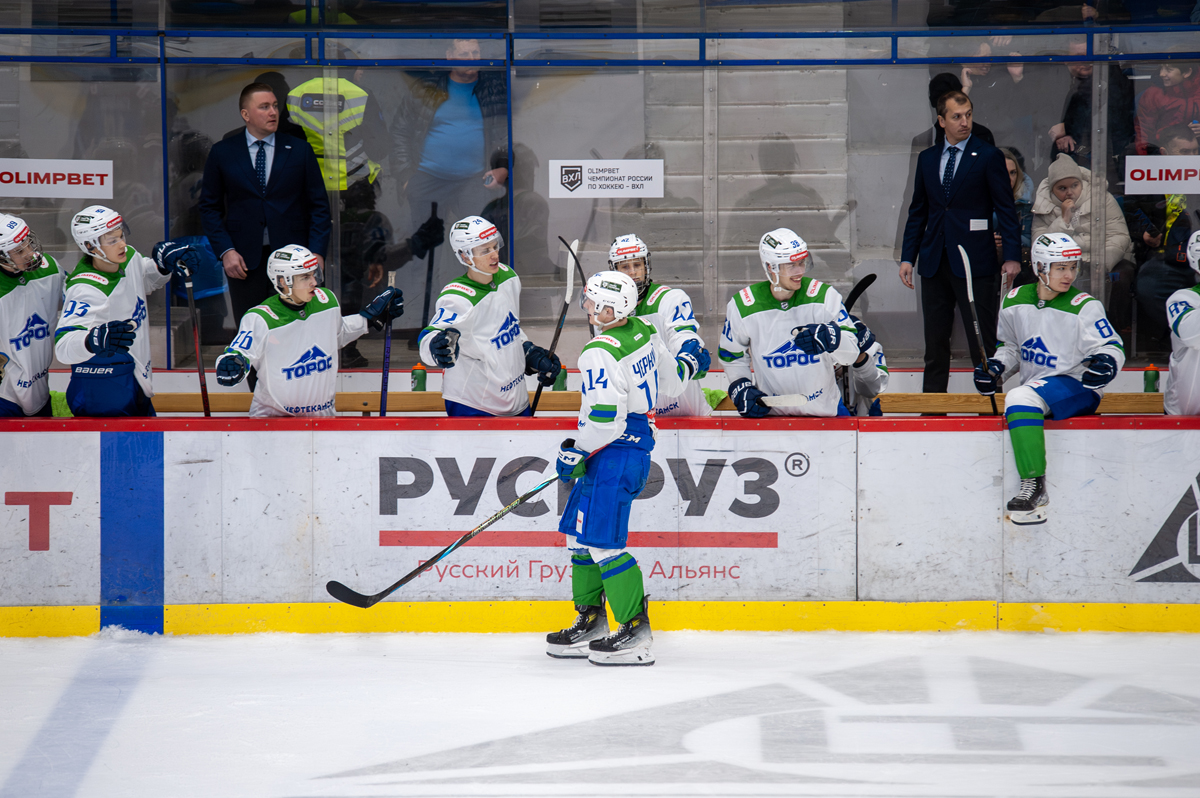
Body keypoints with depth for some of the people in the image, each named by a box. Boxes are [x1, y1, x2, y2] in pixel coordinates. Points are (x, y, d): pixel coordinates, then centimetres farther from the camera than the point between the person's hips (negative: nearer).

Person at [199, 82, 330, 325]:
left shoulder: (300, 150, 7)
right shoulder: (222, 153, 7)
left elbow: (319, 205, 8)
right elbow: (209, 207, 9)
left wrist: (317, 252, -4)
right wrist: (225, 251, -4)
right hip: (244, 260, 0)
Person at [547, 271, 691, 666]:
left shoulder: (601, 353, -22)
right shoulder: (644, 332, 6)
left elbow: (605, 417, -25)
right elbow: (667, 380, 21)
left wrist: (575, 452, -12)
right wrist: (684, 367, 45)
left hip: (615, 453, -11)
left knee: (602, 540, -9)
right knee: (578, 530, 16)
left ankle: (635, 630, -9)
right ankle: (590, 623, 20)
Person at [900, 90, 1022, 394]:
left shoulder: (988, 157, 0)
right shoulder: (927, 159, 13)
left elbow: (1005, 209, -3)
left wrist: (1012, 256, -12)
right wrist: (907, 257, 10)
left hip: (974, 262, -4)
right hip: (934, 263, 5)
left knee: (983, 342, -4)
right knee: (935, 343, 7)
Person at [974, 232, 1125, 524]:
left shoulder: (1084, 307, -9)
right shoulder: (1014, 303, 6)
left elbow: (1111, 346, -11)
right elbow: (1010, 346, 20)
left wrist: (1107, 362, -33)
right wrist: (996, 367, 1)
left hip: (1077, 387, -7)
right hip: (1035, 386, 7)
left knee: (1022, 399, -32)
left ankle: (1035, 486, -36)